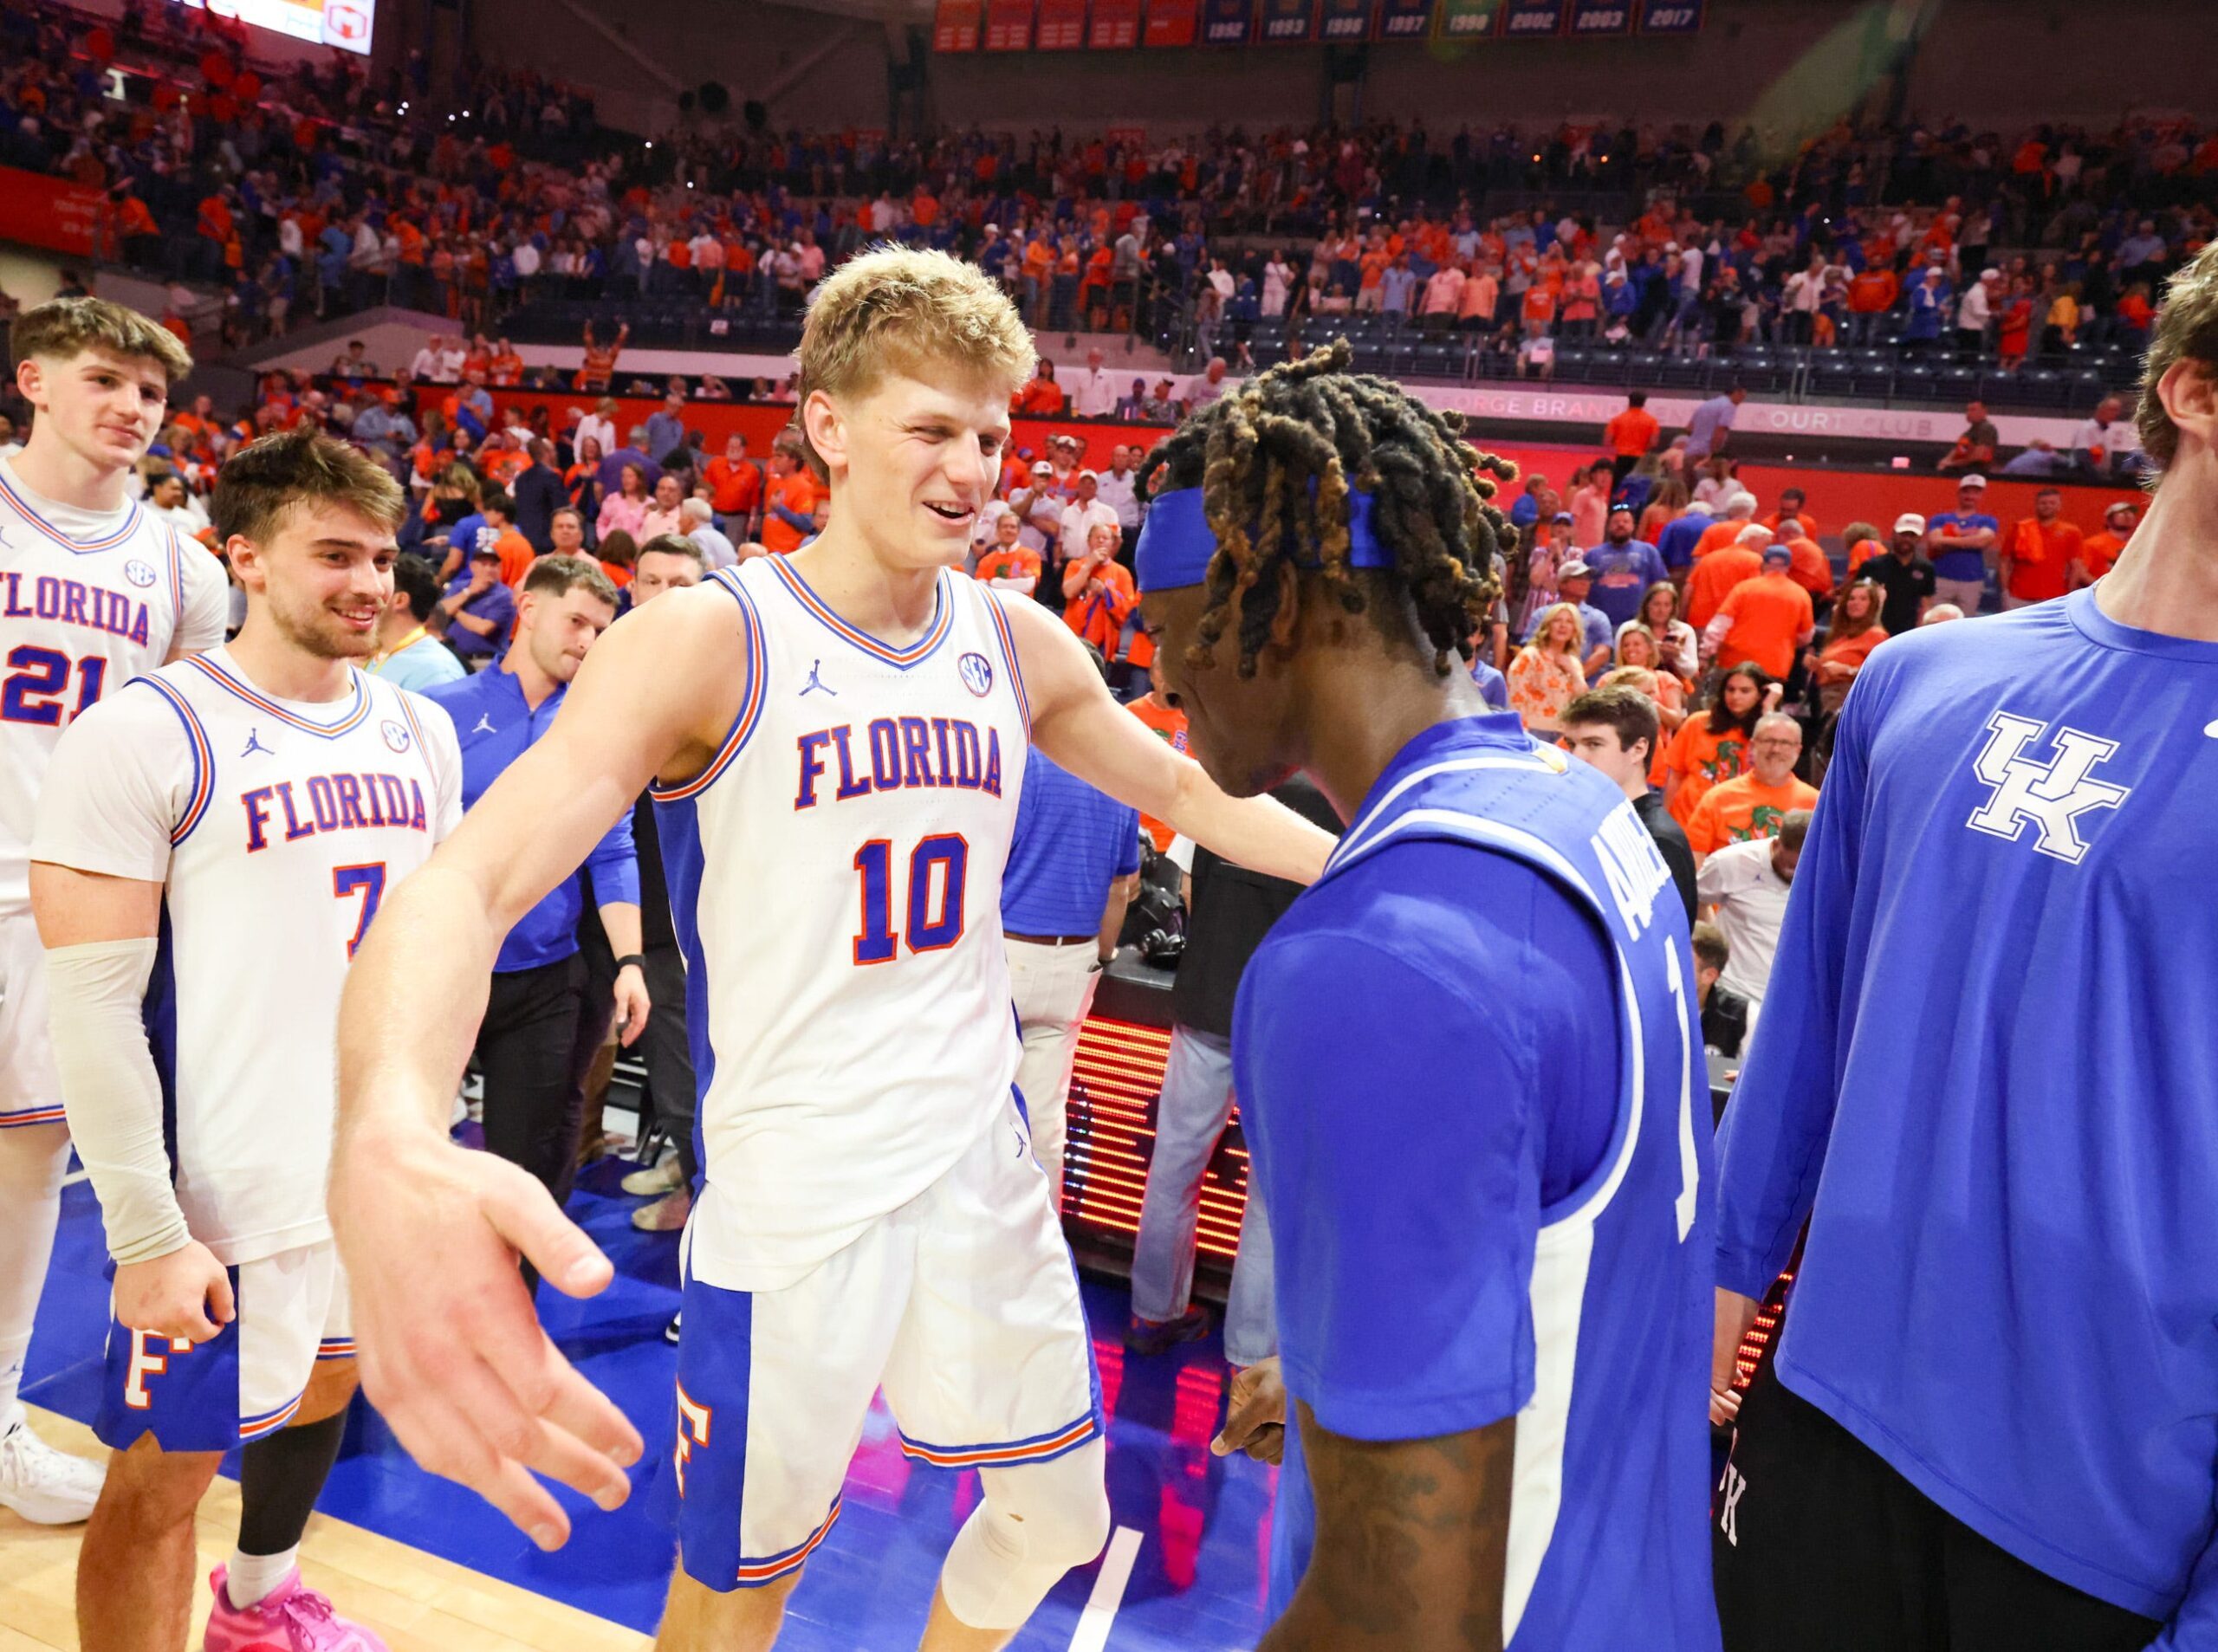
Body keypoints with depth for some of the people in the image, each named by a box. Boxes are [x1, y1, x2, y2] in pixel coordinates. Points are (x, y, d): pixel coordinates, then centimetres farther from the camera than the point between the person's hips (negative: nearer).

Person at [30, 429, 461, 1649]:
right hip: (225, 1185, -6)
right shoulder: (144, 735, -14)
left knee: (325, 1384, 25)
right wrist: (148, 1237, -19)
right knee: (164, 1470, 6)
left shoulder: (421, 734, 5)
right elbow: (92, 1005, -16)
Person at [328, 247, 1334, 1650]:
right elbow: (469, 883, -29)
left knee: (1061, 1515, 20)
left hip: (981, 1170, 5)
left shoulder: (1020, 644, 0)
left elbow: (1183, 786, 17)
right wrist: (391, 1145, -49)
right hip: (790, 1207, -5)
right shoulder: (708, 641, -17)